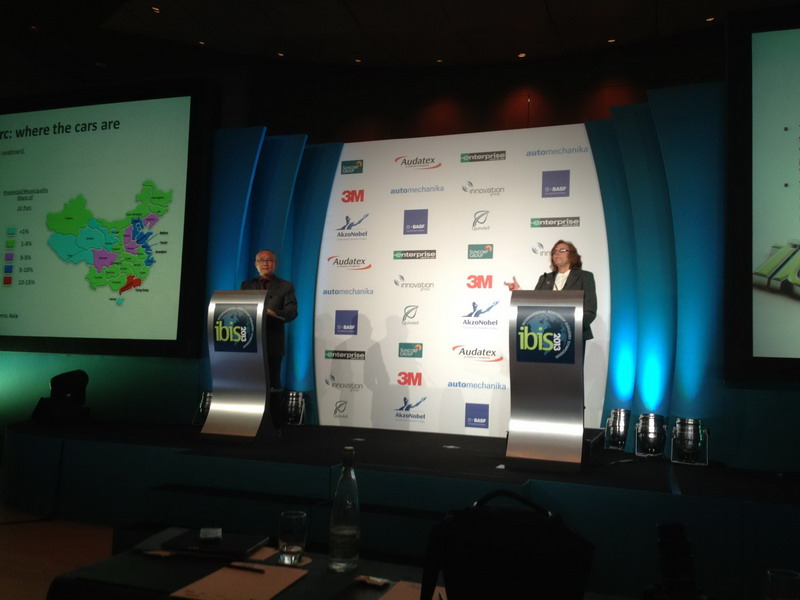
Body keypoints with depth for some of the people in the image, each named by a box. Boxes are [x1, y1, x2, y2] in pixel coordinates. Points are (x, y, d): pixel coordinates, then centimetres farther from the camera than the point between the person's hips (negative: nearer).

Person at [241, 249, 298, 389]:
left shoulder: (285, 286, 9)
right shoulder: (246, 285, 19)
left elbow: (292, 311, -2)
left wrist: (274, 313, -22)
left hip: (273, 344, -2)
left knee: (272, 382, -1)